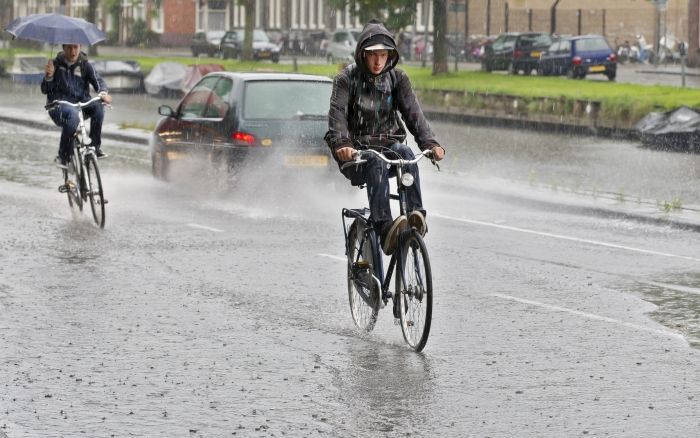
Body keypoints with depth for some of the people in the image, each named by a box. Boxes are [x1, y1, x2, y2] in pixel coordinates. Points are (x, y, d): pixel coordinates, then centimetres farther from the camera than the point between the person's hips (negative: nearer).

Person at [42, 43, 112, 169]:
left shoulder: (85, 65, 8)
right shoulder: (56, 64, 2)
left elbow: (97, 80, -5)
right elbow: (45, 90, -1)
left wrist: (103, 92, -27)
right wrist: (48, 77, -23)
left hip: (80, 103, 3)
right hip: (59, 107, -3)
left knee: (97, 106, -28)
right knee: (73, 114, -37)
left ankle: (95, 146, -15)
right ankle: (62, 157, -29)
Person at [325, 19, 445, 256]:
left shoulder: (397, 78, 5)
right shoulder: (347, 79, -4)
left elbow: (412, 112, -7)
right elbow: (337, 114, -18)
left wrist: (429, 142, -25)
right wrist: (341, 144, -38)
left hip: (388, 145, 3)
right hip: (356, 154, -3)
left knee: (406, 154, -32)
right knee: (377, 163, -37)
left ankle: (416, 216, -41)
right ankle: (384, 228, -53)